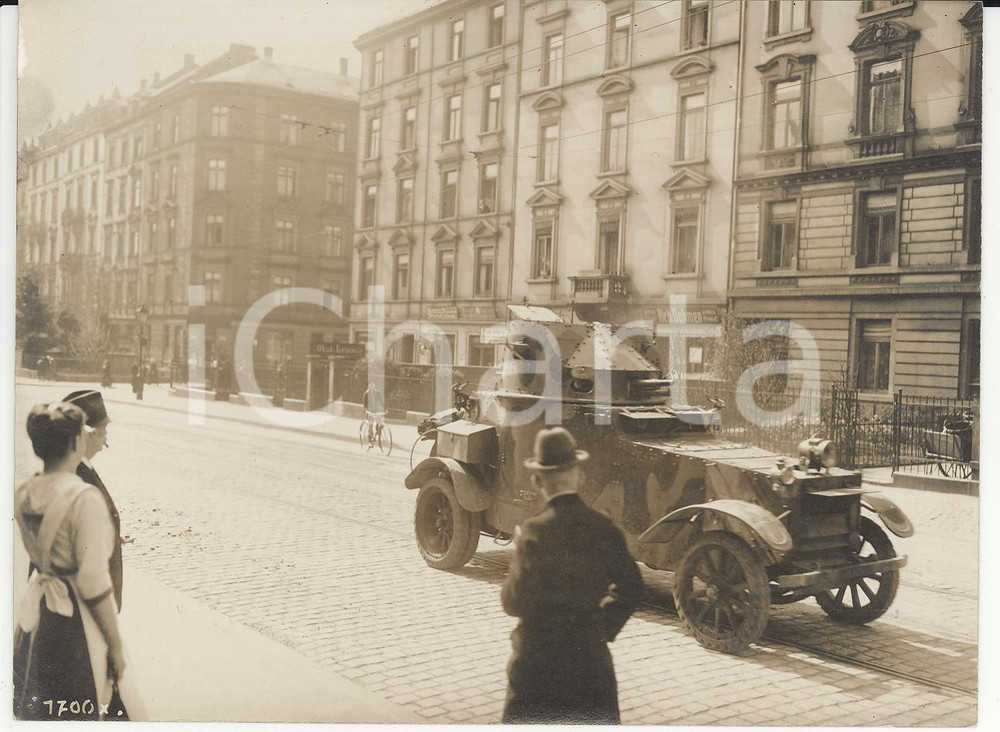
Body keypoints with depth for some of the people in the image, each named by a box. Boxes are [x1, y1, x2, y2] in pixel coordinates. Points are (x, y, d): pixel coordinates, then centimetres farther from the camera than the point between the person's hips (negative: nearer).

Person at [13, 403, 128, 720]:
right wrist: (116, 645, -12)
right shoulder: (85, 497, -21)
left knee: (34, 714, 21)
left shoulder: (23, 494, 0)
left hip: (35, 610, 7)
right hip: (74, 621, -7)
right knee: (77, 716, 8)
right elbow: (93, 583, -20)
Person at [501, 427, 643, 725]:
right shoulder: (603, 528, -4)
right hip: (590, 653, 4)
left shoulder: (535, 532, -18)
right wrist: (605, 626, 13)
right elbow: (630, 588, 4)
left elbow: (514, 603, -12)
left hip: (537, 658, -4)